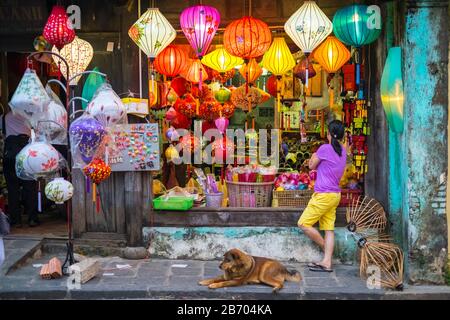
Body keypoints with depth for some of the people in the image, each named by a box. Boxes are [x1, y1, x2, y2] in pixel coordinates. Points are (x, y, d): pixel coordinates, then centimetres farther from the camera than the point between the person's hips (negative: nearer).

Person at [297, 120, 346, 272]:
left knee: (303, 224, -2)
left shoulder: (325, 148, -12)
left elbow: (312, 166, 1)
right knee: (329, 229, 5)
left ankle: (325, 247, 7)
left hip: (324, 195, -8)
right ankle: (327, 262, 4)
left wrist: (313, 157, 22)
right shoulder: (342, 151, 11)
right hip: (335, 195, 8)